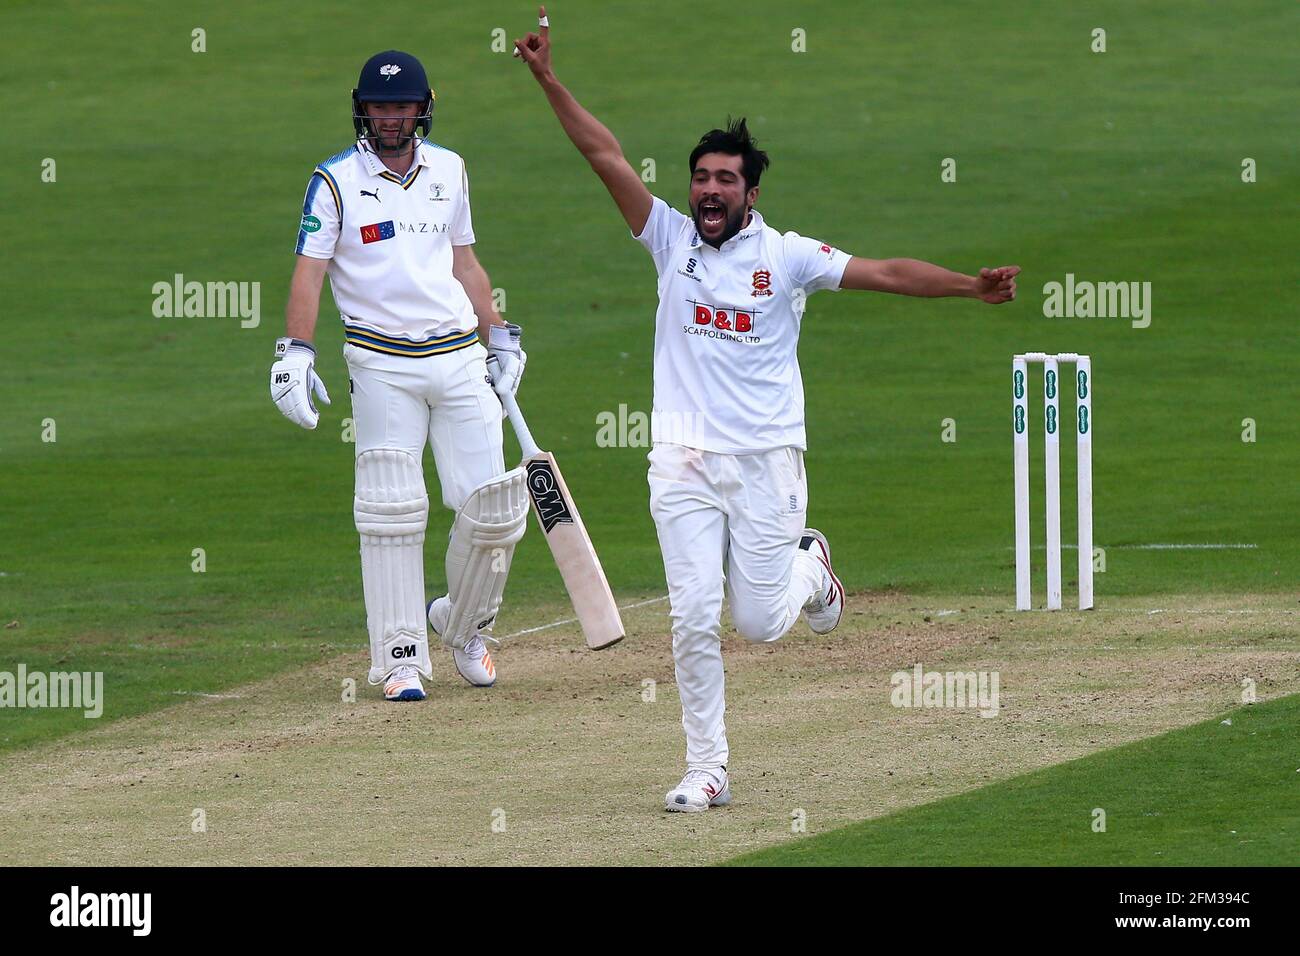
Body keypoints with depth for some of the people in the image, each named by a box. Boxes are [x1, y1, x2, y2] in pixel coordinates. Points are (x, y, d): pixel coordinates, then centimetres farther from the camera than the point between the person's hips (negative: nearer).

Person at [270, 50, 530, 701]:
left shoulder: (448, 170, 12)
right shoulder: (336, 181, -1)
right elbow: (309, 270, -8)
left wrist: (499, 336, 17)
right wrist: (295, 351, -20)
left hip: (458, 355, 4)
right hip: (382, 365, -4)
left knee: (491, 504, -2)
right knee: (390, 513, -5)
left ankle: (463, 624, 22)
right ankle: (401, 658, 0)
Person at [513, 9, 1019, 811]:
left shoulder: (786, 256, -2)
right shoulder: (672, 240, 4)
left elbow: (884, 273, -8)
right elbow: (608, 157, 0)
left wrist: (971, 286, -20)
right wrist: (549, 81, -6)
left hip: (766, 461, -1)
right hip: (684, 464, 1)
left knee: (759, 622, 2)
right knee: (695, 618, -6)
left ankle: (808, 566, 37)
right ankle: (707, 770, 2)